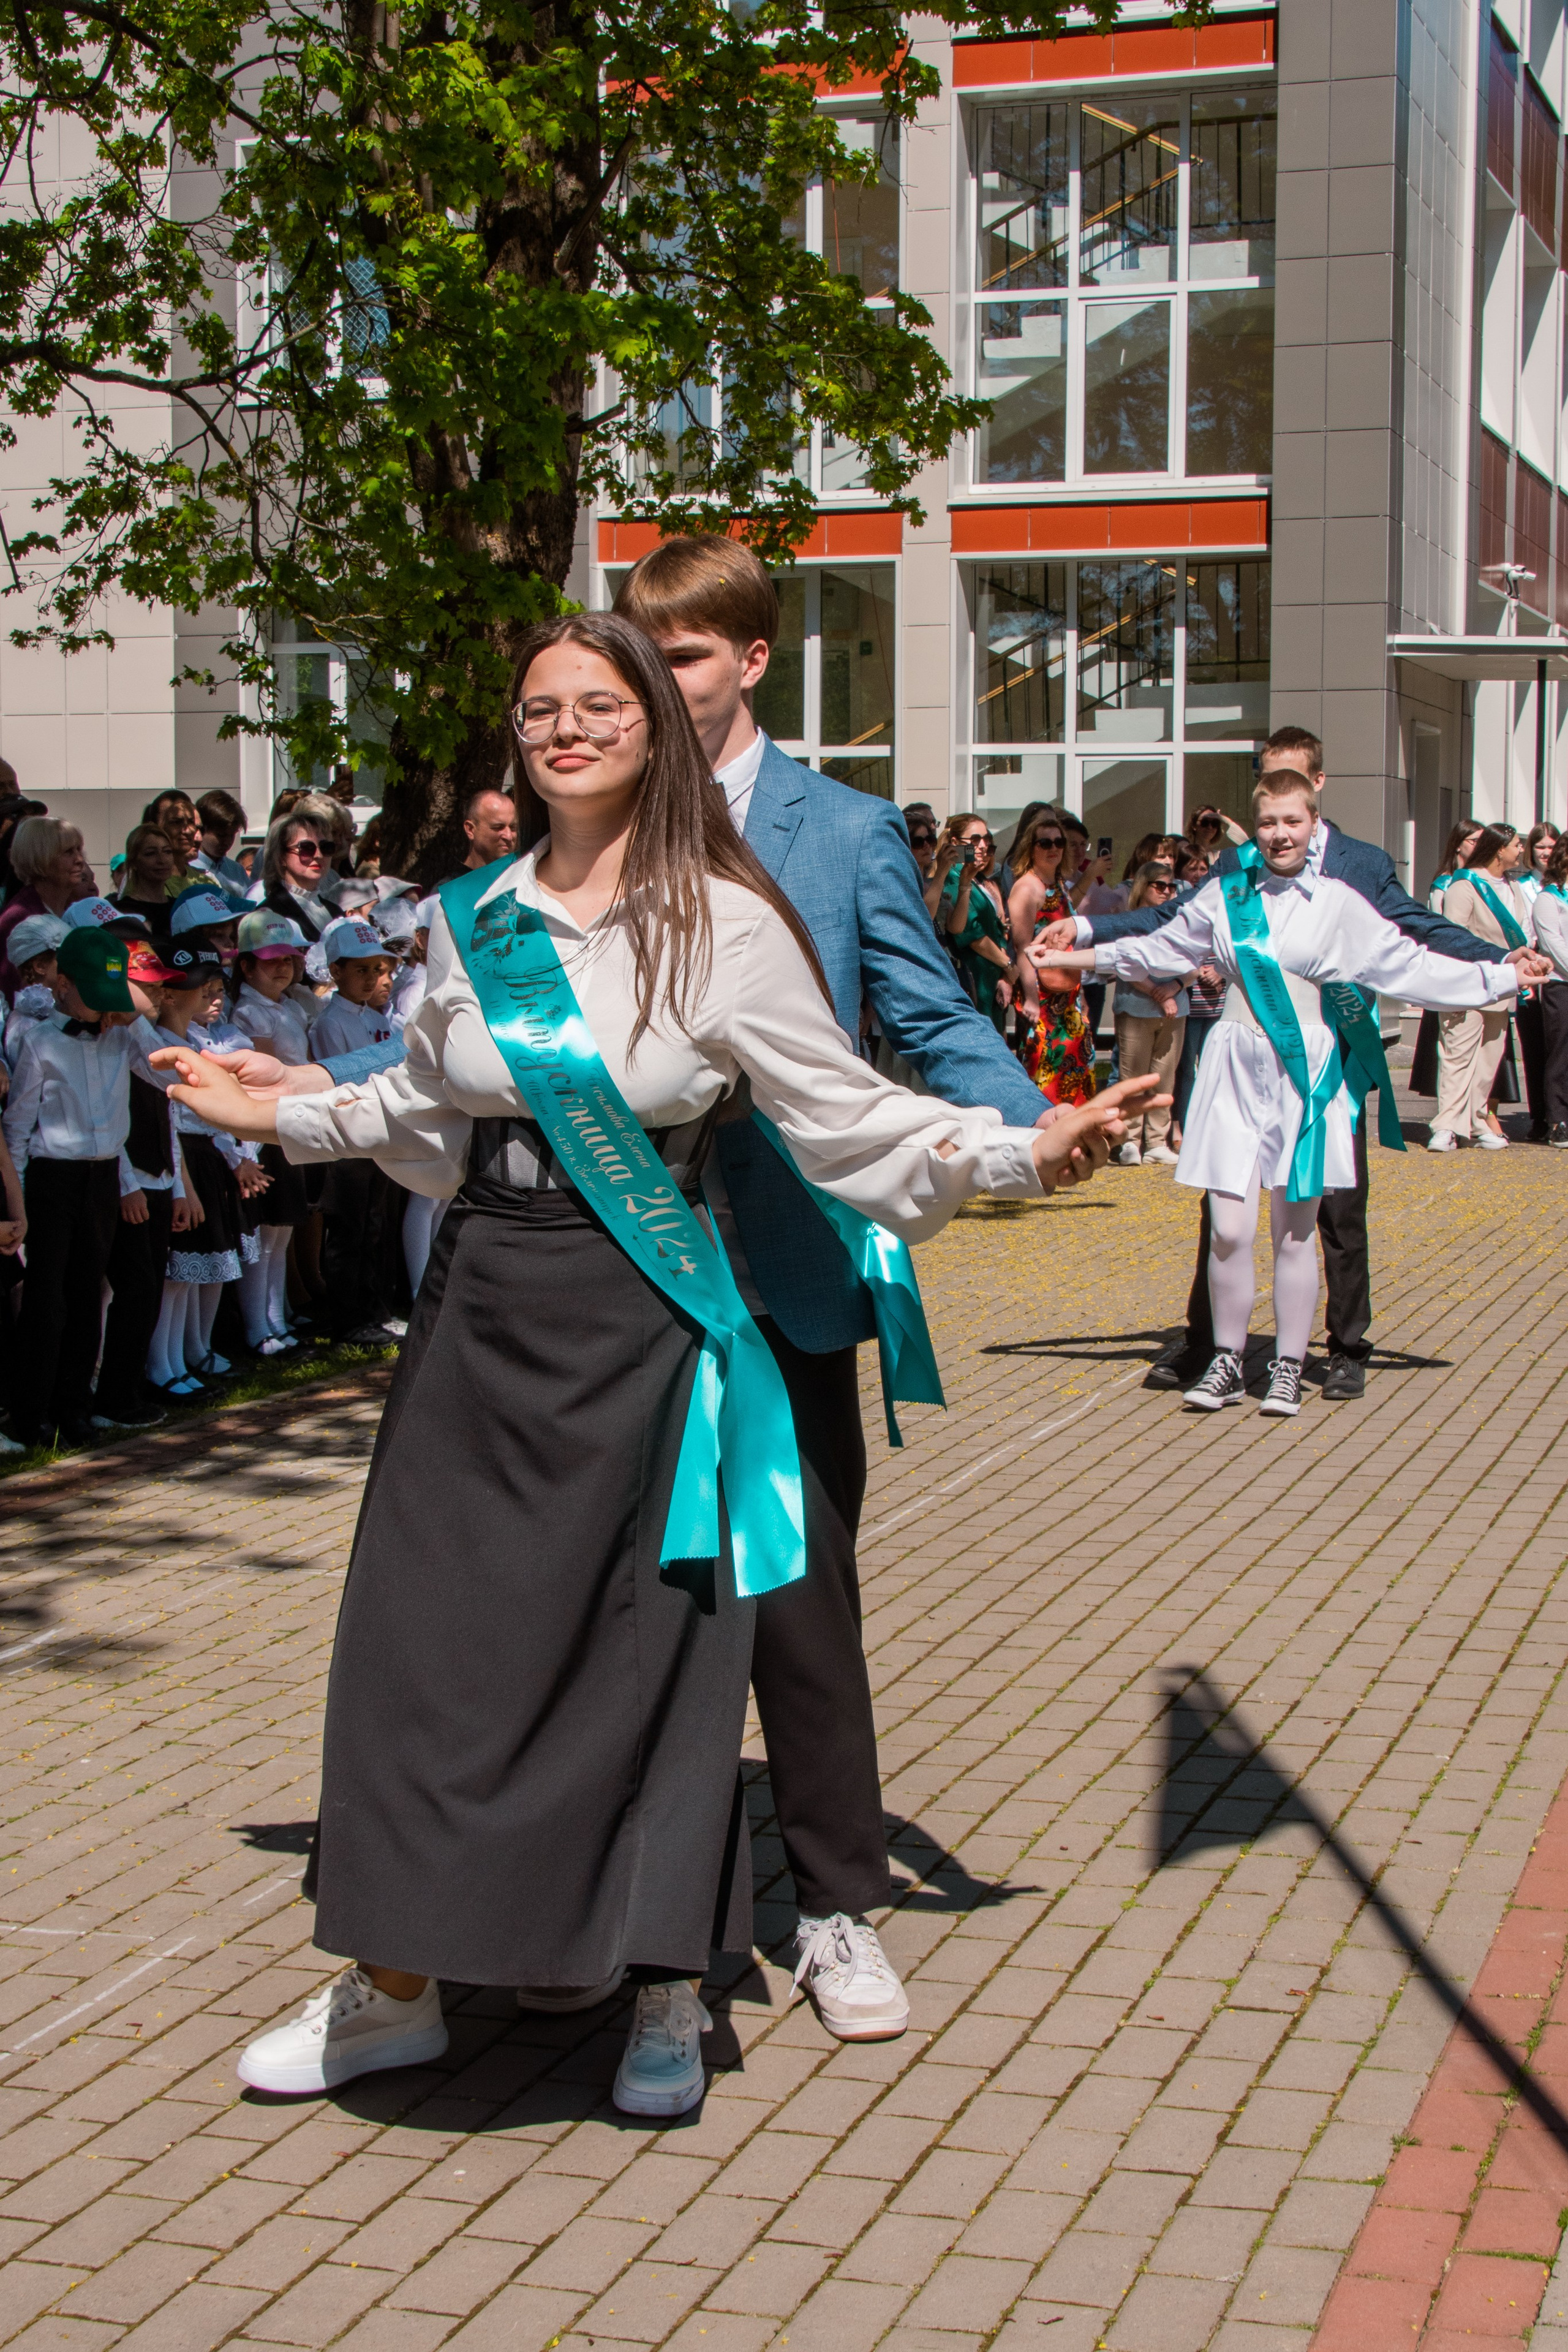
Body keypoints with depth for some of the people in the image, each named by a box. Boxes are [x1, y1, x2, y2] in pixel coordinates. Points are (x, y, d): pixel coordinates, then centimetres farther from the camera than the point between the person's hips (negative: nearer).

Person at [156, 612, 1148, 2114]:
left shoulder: (726, 923, -6)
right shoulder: (472, 918, 7)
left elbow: (845, 1112, -4)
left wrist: (1024, 1151, -12)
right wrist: (277, 1118, 27)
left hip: (636, 1327, -4)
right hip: (481, 1313, 4)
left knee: (646, 1647, 2)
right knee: (428, 1635, 6)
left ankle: (664, 1999, 19)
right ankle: (397, 1987, 20)